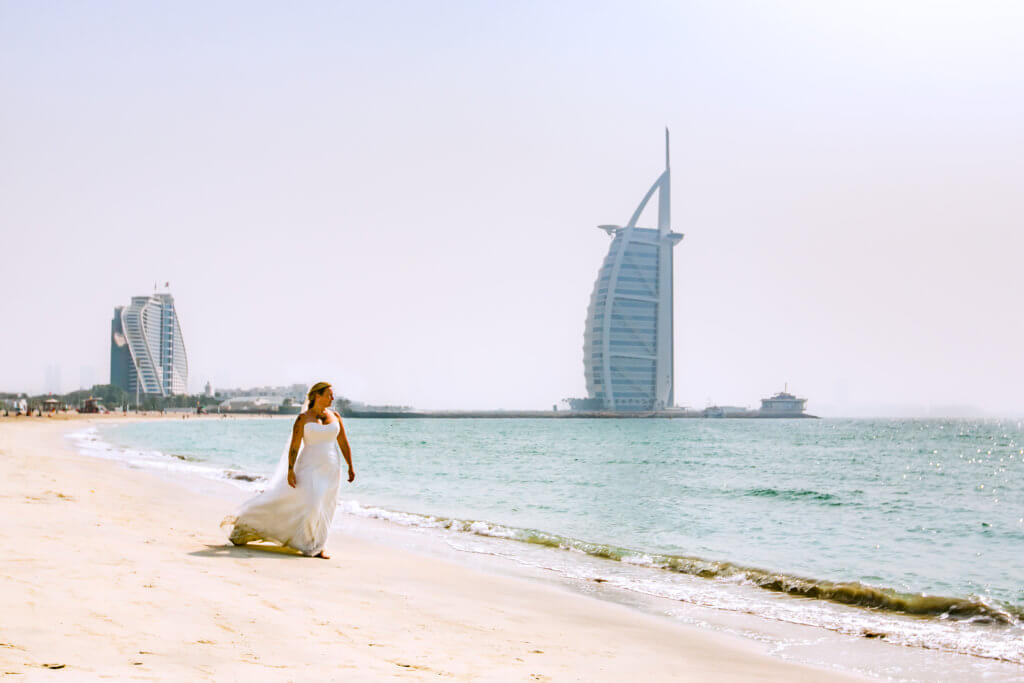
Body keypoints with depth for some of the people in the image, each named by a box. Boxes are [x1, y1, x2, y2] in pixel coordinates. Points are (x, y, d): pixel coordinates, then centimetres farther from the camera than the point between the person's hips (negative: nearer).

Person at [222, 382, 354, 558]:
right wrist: (290, 470, -15)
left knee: (324, 509, 6)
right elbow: (294, 446, -8)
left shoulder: (335, 416, 9)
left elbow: (343, 443, 12)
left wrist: (350, 467, 9)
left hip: (330, 471, 4)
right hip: (310, 469, -4)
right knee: (311, 505, -15)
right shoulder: (303, 418, -4)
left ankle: (316, 548, 18)